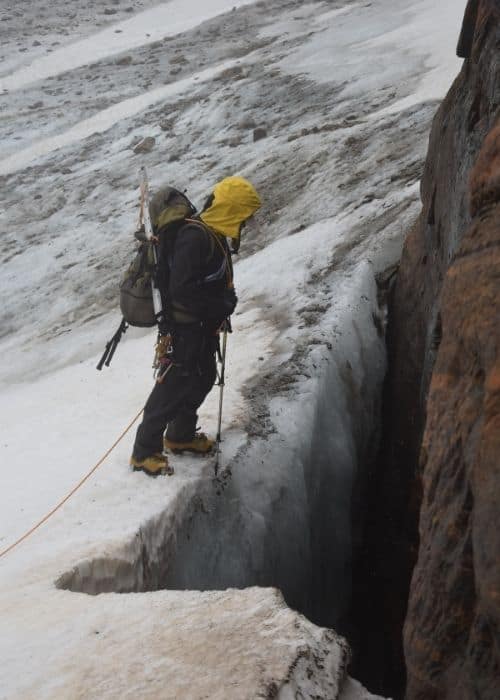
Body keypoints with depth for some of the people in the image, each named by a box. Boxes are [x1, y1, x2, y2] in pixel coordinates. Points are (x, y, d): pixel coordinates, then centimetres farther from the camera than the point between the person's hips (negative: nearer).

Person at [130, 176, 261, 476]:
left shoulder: (214, 235, 6)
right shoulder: (195, 237, -26)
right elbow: (182, 289, -31)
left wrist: (225, 300, 1)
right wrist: (222, 305, -22)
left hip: (205, 327, 10)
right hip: (185, 329, -10)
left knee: (204, 378, 22)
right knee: (173, 386, -1)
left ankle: (181, 435, 41)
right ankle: (145, 452, 12)